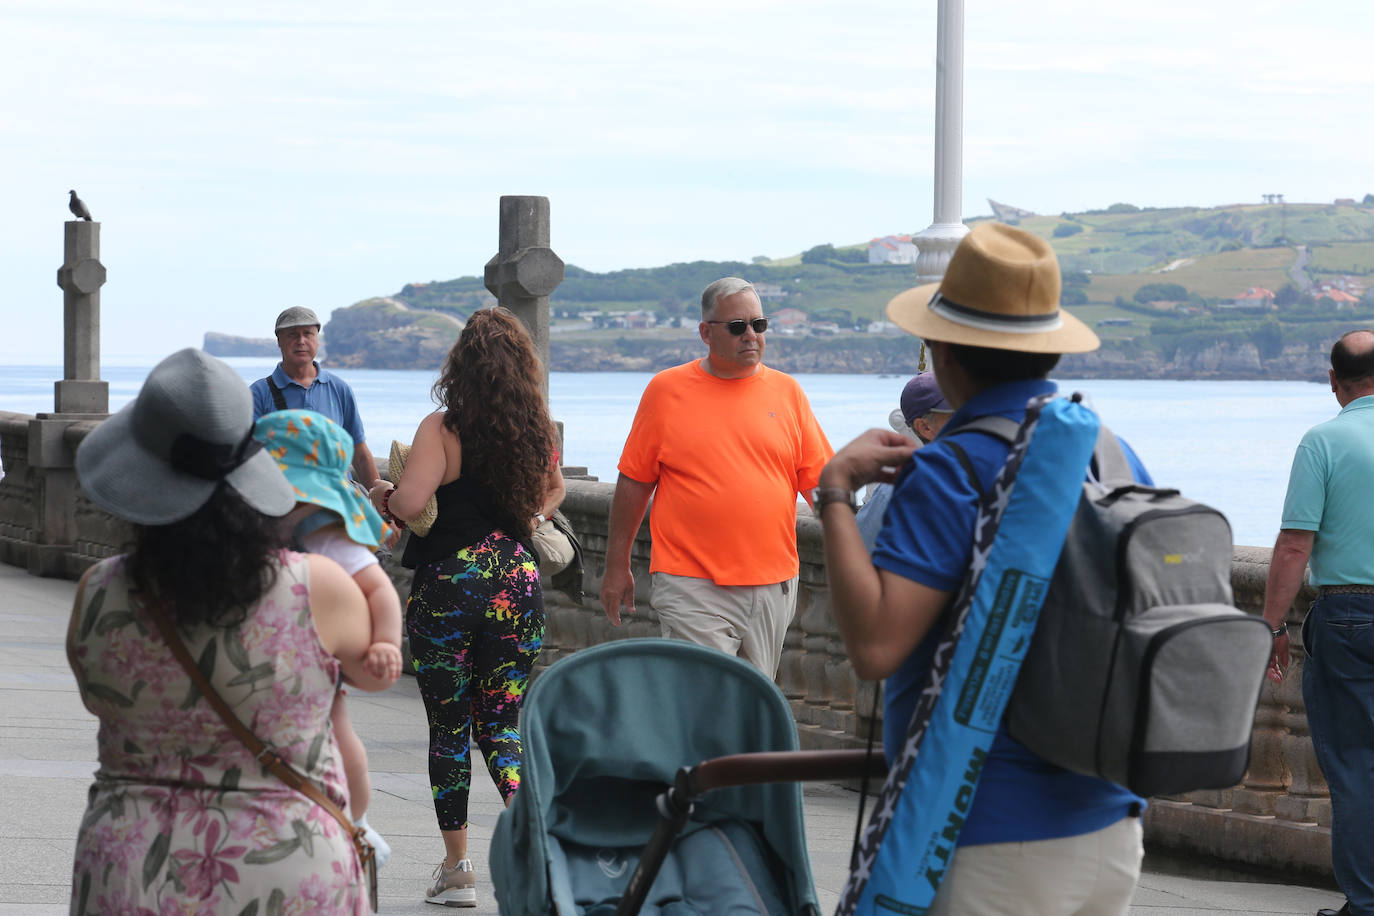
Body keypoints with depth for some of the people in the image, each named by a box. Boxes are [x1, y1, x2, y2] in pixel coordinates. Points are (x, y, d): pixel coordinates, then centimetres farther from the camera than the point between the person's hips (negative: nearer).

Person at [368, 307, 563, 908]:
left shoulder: (443, 429, -13)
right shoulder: (537, 431, 5)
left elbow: (409, 502, -22)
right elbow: (553, 488, 24)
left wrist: (383, 496, -2)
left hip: (449, 586, -4)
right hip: (519, 584, 4)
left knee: (448, 728, 8)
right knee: (501, 726, 10)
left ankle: (456, 867, 14)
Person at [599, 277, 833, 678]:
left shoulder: (786, 392, 8)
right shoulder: (667, 389, 2)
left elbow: (819, 480, 10)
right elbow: (634, 482, 7)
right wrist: (616, 566, 8)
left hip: (773, 586, 3)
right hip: (692, 588, -3)